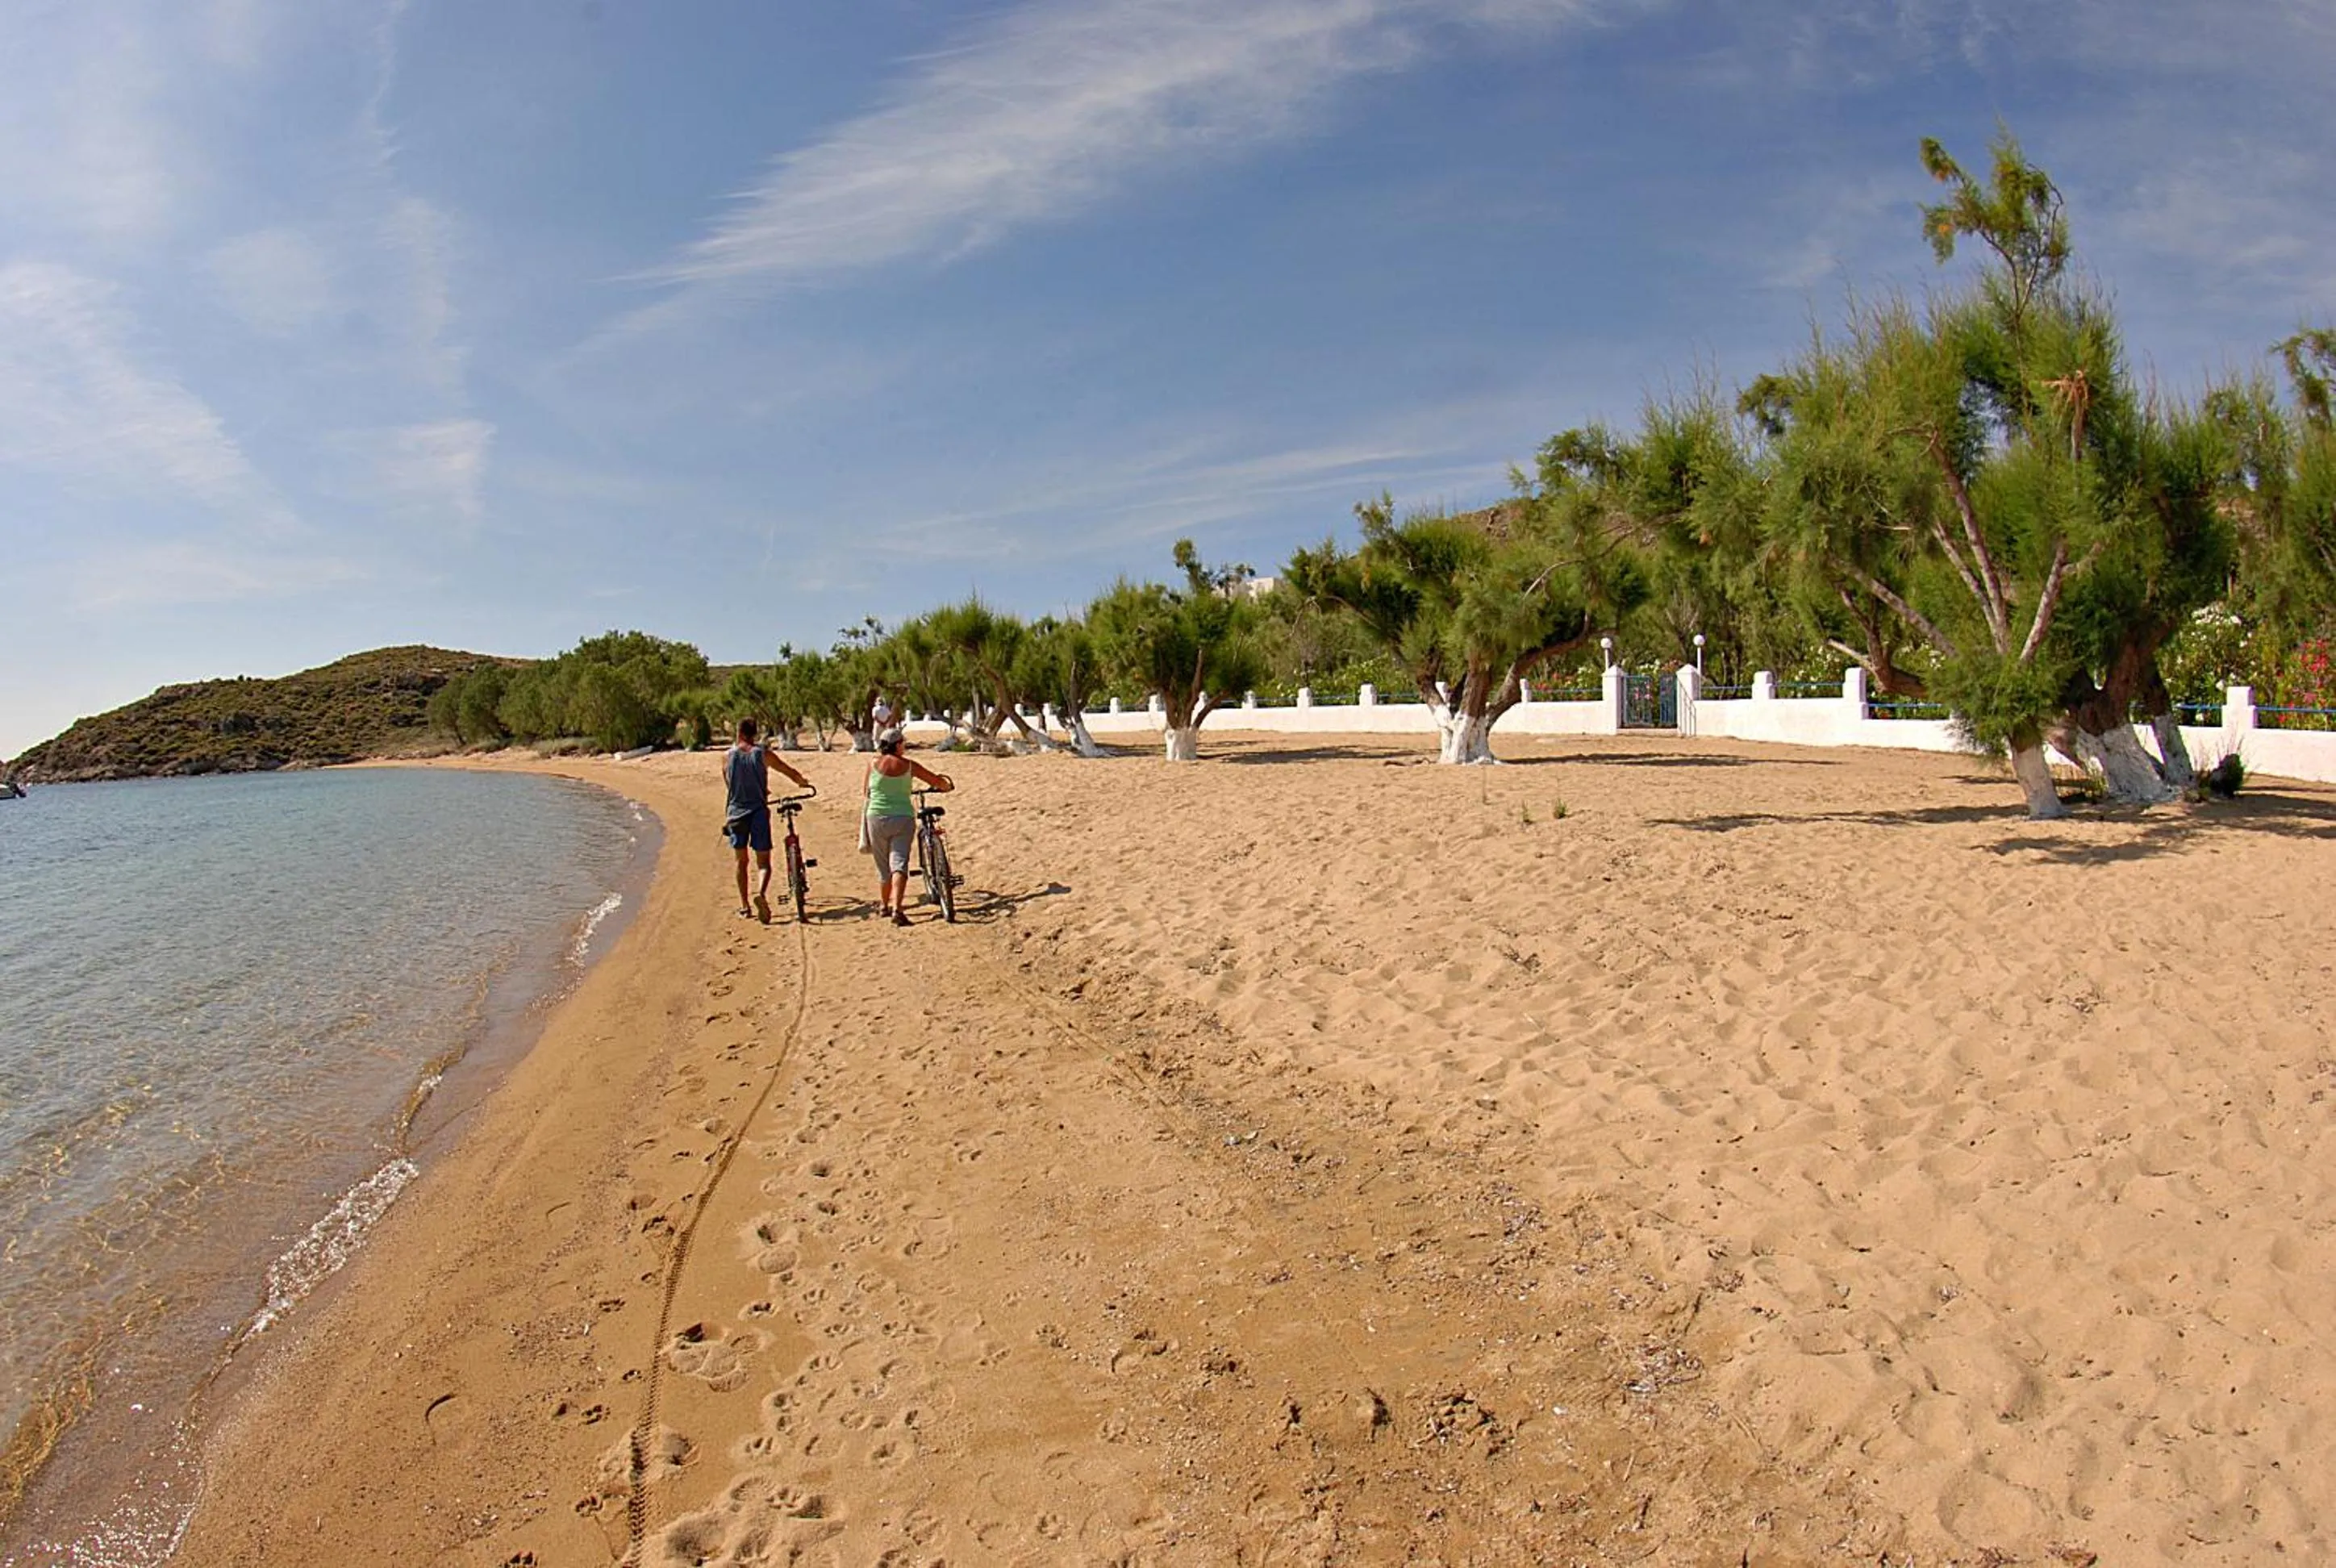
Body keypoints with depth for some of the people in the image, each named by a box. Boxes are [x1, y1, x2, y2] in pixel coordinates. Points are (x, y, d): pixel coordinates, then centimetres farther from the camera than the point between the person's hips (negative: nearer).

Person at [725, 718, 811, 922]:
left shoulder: (727, 756, 2)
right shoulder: (763, 754, -4)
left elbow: (728, 784, 16)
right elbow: (789, 771, 6)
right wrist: (802, 782, 28)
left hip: (736, 812, 2)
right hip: (758, 811, -2)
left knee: (741, 861, 15)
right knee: (763, 861, 2)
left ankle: (744, 905, 19)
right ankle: (762, 893, -24)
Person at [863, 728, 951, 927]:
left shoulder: (873, 763, 2)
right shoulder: (908, 766, 0)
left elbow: (868, 792, 13)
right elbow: (939, 782, 6)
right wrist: (946, 786, 29)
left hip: (877, 817, 2)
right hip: (903, 818, -2)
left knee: (883, 866, 16)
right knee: (899, 863, -6)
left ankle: (884, 906, 29)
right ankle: (897, 909, -21)